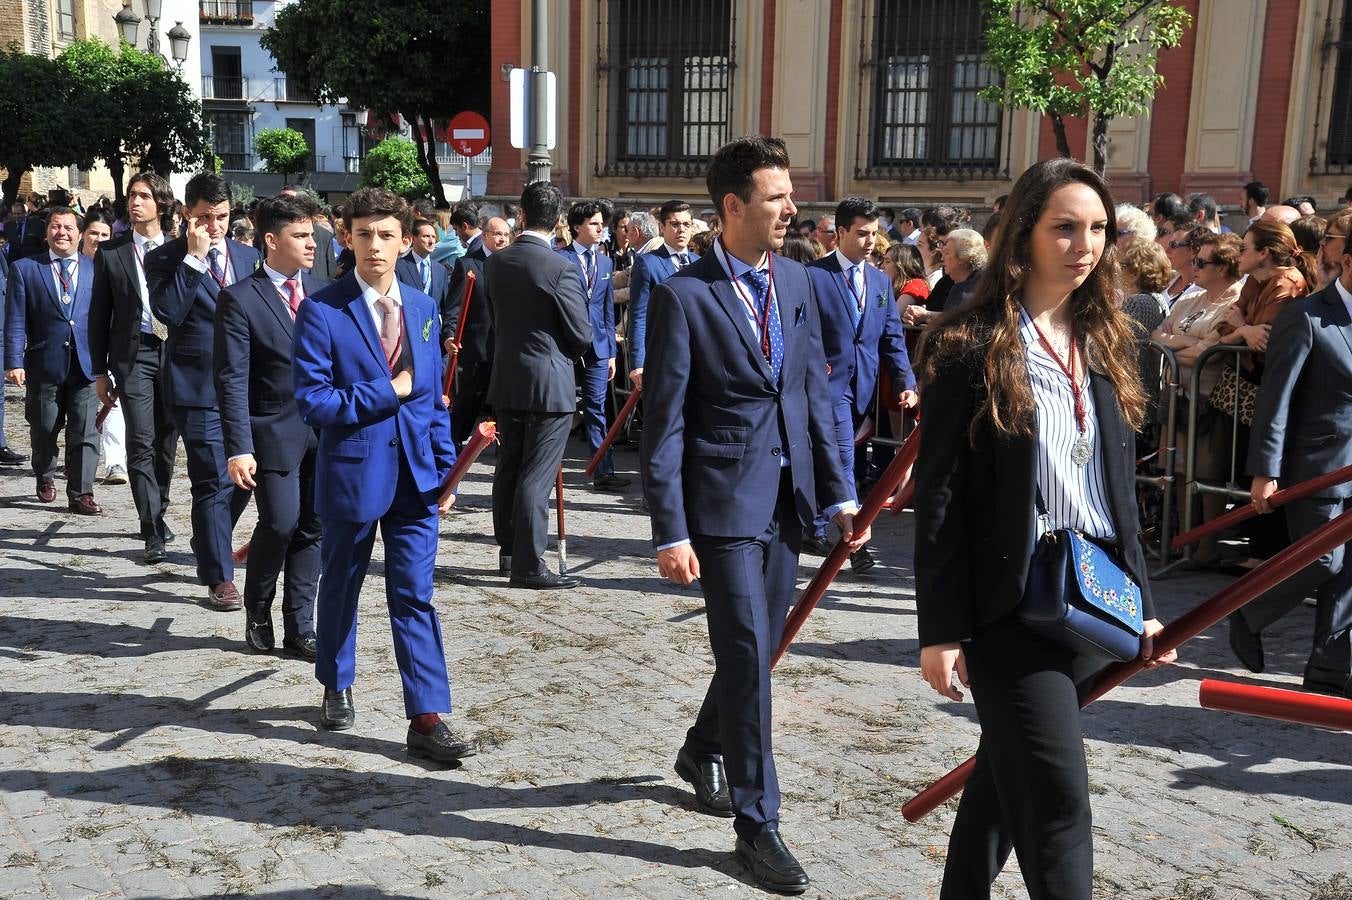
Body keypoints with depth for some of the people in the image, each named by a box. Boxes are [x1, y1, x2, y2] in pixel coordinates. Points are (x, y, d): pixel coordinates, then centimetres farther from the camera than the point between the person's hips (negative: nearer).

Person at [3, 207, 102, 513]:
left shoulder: (96, 269, 7)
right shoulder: (24, 269, 4)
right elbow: (15, 322, 0)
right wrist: (14, 362, -9)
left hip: (86, 364, 0)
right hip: (44, 366, 0)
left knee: (85, 433, -3)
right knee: (43, 431, 13)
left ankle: (80, 494, 3)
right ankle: (45, 479, 35)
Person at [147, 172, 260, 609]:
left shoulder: (248, 256, 12)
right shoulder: (164, 258, -3)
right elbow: (168, 311, -19)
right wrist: (193, 257, -19)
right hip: (199, 388, -5)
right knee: (215, 482, -5)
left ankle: (208, 550, 35)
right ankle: (219, 578, 5)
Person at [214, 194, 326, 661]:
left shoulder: (322, 292, 9)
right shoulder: (240, 299, -6)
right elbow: (232, 380, -10)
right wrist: (239, 448, -17)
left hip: (325, 429, 5)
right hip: (275, 432, -4)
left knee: (312, 529, 7)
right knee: (280, 522, -10)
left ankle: (299, 628, 17)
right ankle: (257, 609, 19)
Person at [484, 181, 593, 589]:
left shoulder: (495, 262, 2)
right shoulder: (560, 267, -16)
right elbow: (582, 333, -11)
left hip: (506, 379, 6)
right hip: (550, 382, -6)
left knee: (508, 468, 15)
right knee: (537, 476, -3)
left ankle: (508, 552, 26)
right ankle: (528, 565, 1)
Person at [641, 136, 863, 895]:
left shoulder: (797, 280, 8)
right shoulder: (684, 294, -10)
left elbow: (815, 392, 12)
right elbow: (664, 421, -11)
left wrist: (839, 490, 8)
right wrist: (671, 531, -14)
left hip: (786, 497, 6)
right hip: (723, 499, -6)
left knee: (758, 648, 16)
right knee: (748, 653, -4)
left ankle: (704, 752, 42)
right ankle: (758, 822, 10)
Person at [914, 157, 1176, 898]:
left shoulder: (1106, 344, 9)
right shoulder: (970, 346, -10)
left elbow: (1119, 486, 14)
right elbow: (938, 495, -11)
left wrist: (1139, 600, 12)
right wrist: (941, 628, -13)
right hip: (1009, 602, -6)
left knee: (1013, 772, 18)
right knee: (1059, 800, -5)